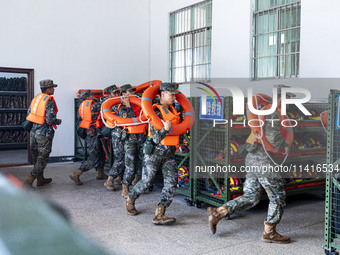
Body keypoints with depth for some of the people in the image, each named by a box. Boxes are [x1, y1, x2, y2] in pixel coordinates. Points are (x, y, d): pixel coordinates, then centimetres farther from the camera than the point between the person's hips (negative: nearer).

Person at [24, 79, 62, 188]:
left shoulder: (36, 98, 8)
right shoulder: (49, 101, -16)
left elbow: (29, 114, 13)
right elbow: (50, 119, -22)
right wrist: (58, 121, -3)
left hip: (33, 131, 8)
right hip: (44, 133, -8)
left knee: (36, 156, 17)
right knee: (42, 158, 0)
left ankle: (40, 179, 31)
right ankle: (28, 181, -4)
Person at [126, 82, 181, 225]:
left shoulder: (172, 109, 11)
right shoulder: (156, 112, -15)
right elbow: (156, 138, -22)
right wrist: (165, 129, -36)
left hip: (169, 153, 7)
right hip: (154, 151, -7)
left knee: (171, 182, -8)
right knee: (147, 181, 4)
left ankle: (159, 215, -9)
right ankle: (130, 200, 33)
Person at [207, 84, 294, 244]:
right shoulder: (274, 113, -12)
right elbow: (272, 136, -26)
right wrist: (285, 145, -8)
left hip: (252, 159, 9)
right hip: (262, 161, -9)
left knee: (250, 197, 14)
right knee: (278, 197, 5)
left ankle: (217, 213, 10)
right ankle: (269, 232, 16)